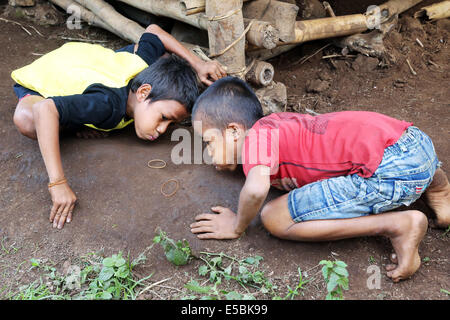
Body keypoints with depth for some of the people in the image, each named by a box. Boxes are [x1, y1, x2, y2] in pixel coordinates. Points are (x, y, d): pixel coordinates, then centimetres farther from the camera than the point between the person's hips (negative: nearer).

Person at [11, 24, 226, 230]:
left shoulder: (144, 65, -25)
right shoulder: (109, 105, -47)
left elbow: (153, 31, -7)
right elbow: (43, 110, -58)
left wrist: (197, 64, -13)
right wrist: (58, 183, -59)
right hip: (42, 78, -6)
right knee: (26, 120, -39)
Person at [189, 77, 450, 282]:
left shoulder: (257, 135, -6)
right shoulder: (277, 122, 20)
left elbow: (256, 189, -23)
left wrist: (237, 227, -3)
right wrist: (289, 174, 18)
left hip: (390, 170, -9)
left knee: (275, 218, -8)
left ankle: (397, 225, -9)